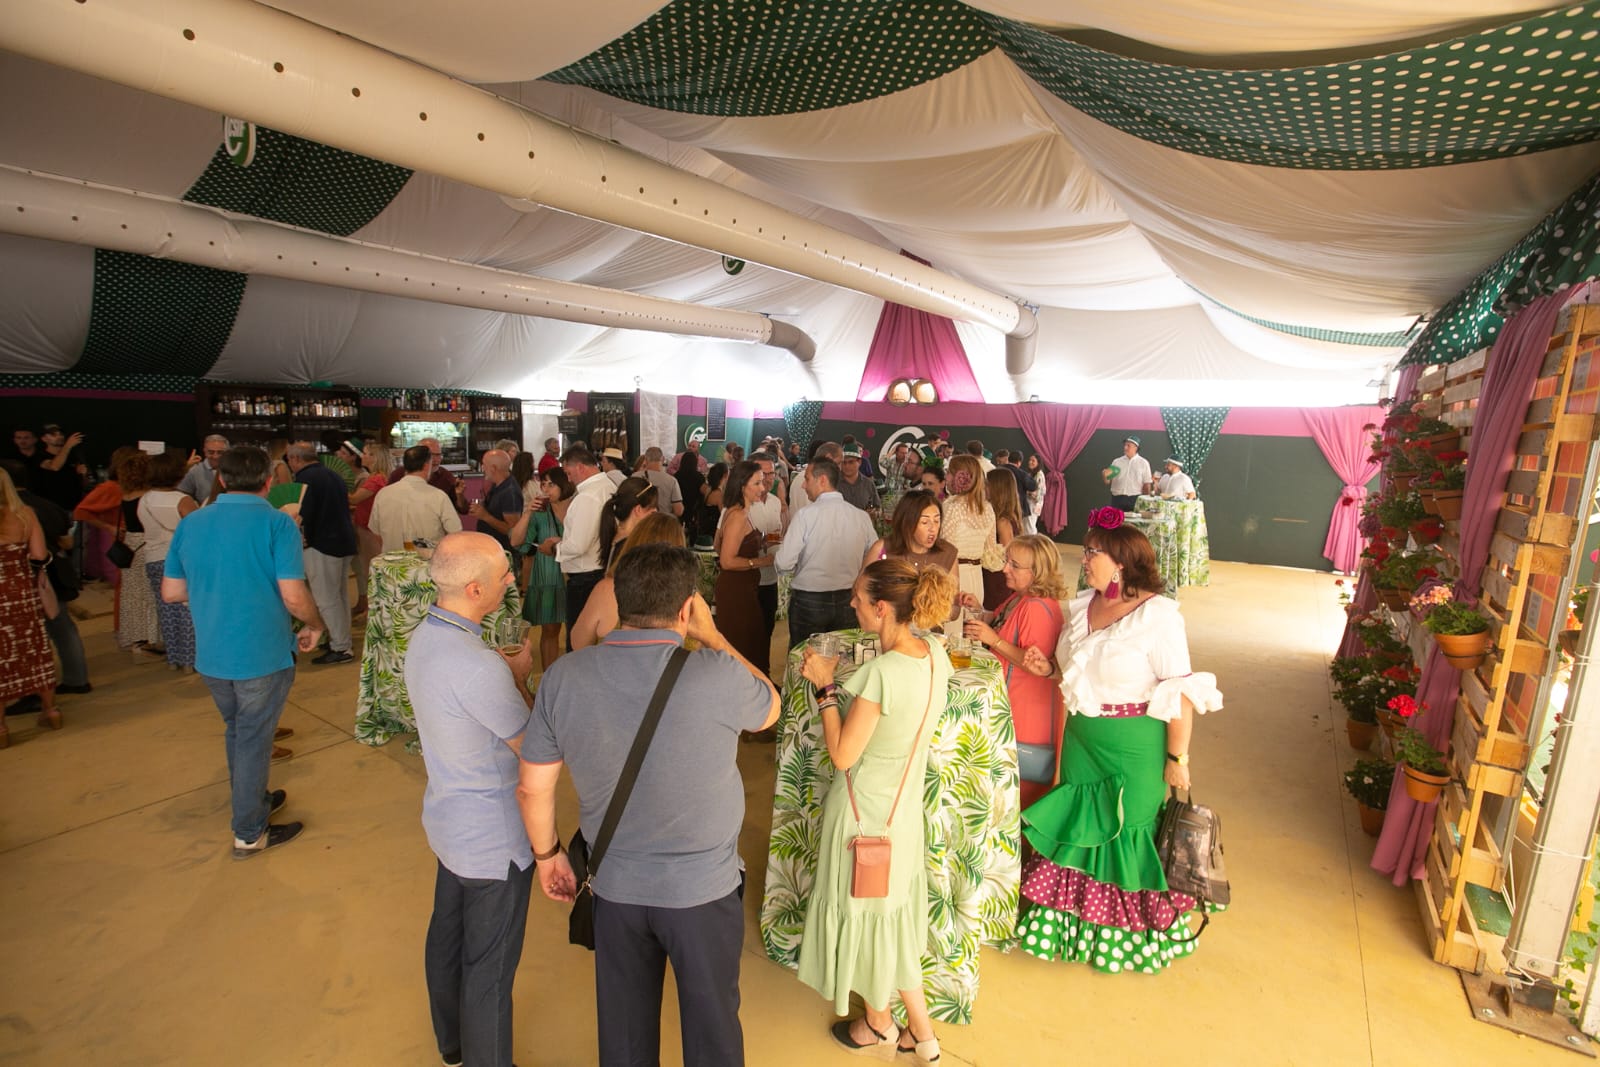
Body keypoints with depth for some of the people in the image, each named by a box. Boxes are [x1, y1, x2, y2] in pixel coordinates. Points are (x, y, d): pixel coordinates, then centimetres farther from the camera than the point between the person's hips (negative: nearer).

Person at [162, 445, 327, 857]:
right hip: (262, 655, -5)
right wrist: (315, 626, -3)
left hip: (210, 656, 6)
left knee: (236, 730, 25)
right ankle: (249, 834, 22)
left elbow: (171, 592, 7)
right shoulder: (276, 523, -16)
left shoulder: (191, 523, 2)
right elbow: (294, 597, -21)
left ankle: (253, 799, 44)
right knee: (253, 740, 8)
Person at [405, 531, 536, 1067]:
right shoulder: (479, 667, -34)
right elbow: (533, 746, -20)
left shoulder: (424, 636, -5)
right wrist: (520, 677, -9)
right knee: (489, 967, 12)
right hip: (493, 839, -9)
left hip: (448, 819, 9)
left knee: (447, 936, 27)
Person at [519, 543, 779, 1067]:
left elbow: (533, 788, -5)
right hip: (703, 887, -3)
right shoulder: (717, 675, -26)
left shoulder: (564, 676, -15)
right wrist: (711, 635, -1)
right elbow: (769, 707, -2)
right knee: (711, 1022, 22)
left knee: (623, 1025, 26)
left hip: (615, 885, 3)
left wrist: (547, 853, 12)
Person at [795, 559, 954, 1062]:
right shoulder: (935, 653, -9)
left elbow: (843, 754, -23)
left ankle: (879, 1023, 43)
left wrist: (825, 686, -16)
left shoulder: (880, 672, -32)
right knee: (894, 914, 25)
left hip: (865, 812, -7)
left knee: (860, 912, 18)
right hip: (904, 808, 7)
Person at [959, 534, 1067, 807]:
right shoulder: (1019, 598, 5)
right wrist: (979, 611, 4)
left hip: (1028, 705, -10)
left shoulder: (1038, 608, -27)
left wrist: (994, 641, -30)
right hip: (1009, 696, 10)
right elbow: (1002, 624, 21)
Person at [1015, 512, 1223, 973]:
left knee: (1129, 832, 10)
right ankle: (1076, 923, 38)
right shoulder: (1082, 606, 2)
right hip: (1081, 738, 7)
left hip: (1134, 746, -6)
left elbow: (1181, 692, -18)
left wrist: (1177, 757, -17)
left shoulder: (1158, 615, -19)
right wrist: (1049, 668, -3)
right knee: (1078, 826, 17)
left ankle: (1131, 934, 35)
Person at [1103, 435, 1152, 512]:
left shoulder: (1143, 463, 4)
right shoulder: (1116, 461, 9)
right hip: (1117, 499, 2)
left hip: (1135, 499, -2)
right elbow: (1108, 482, 8)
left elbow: (1147, 484, 5)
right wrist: (1105, 476, -14)